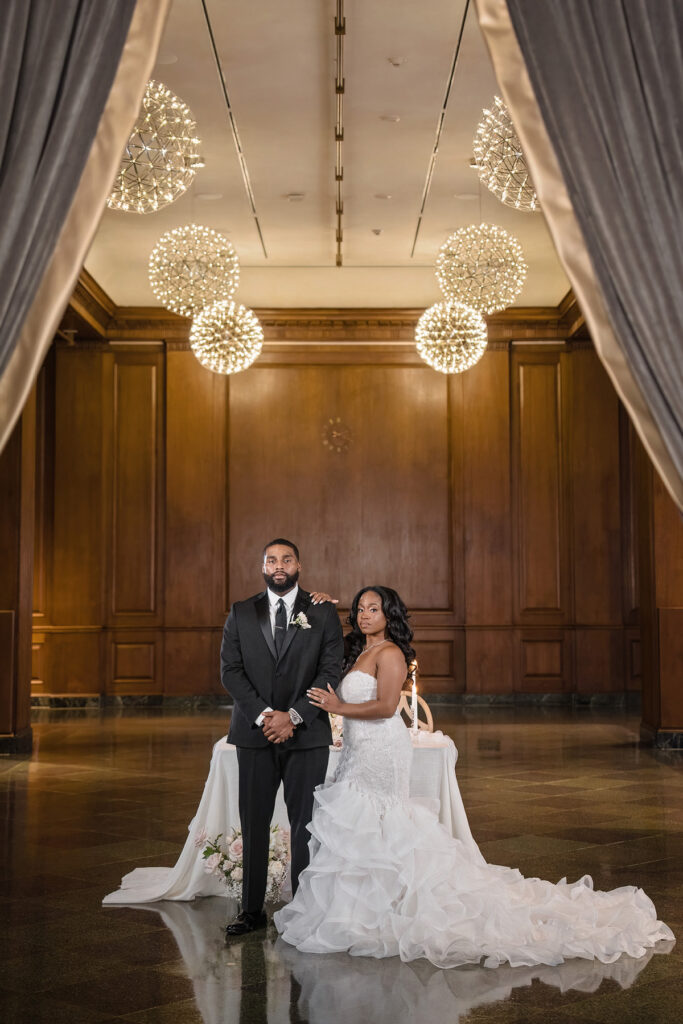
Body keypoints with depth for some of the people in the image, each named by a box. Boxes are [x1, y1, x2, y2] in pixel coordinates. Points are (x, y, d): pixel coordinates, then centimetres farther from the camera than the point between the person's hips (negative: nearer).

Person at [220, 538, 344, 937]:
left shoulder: (323, 613, 3)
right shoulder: (241, 614, 7)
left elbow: (331, 671, -3)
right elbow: (231, 670, 0)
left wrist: (293, 716, -13)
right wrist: (264, 716, -12)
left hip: (307, 734, -1)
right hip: (255, 734, 2)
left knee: (305, 825, 2)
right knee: (254, 824, 5)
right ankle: (253, 910, 15)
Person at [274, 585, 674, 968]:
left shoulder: (389, 653, -12)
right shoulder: (359, 653, 16)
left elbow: (386, 705, -21)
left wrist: (338, 707, -15)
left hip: (382, 752, -9)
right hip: (361, 751, 9)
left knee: (368, 829, -5)